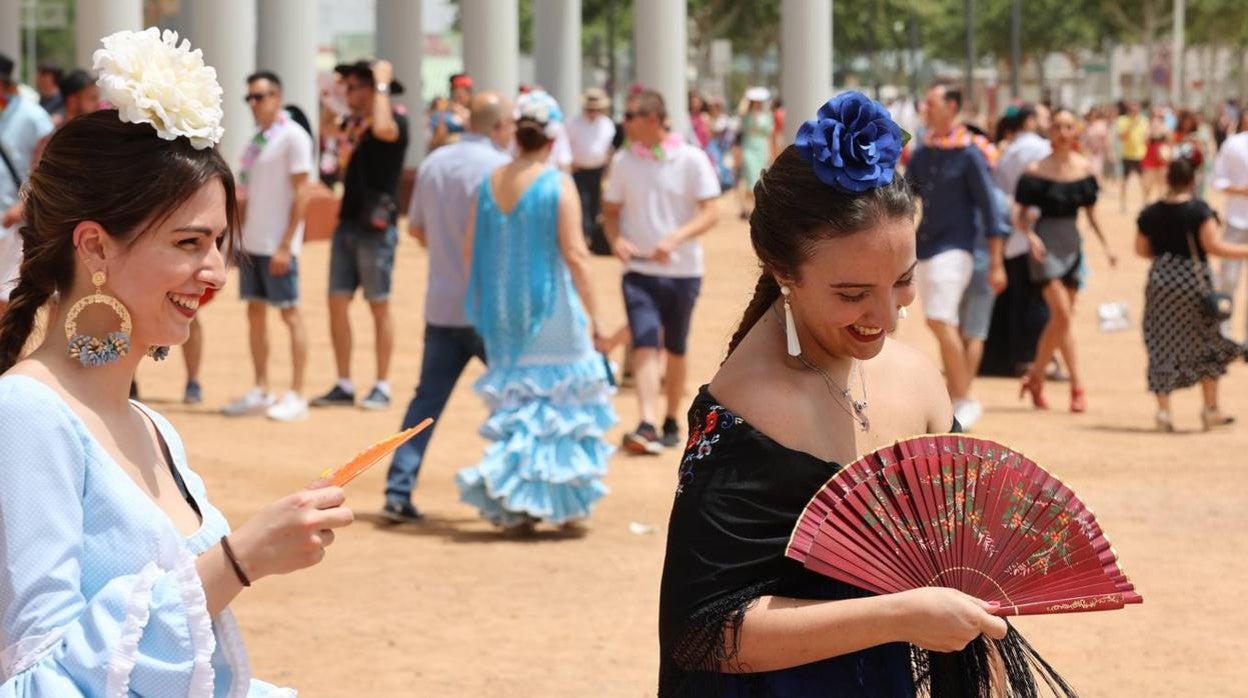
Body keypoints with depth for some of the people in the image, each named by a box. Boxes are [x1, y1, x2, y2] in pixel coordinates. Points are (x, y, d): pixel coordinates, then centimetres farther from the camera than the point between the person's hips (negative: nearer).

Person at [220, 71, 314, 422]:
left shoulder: (293, 137, -9)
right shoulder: (256, 139, 13)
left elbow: (300, 194, -13)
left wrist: (285, 245, -17)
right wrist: (237, 237, 11)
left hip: (278, 245, -8)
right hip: (252, 243, 8)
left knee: (290, 313, -3)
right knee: (255, 313, 9)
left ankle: (296, 396, 0)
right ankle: (261, 391, 15)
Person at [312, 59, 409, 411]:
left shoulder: (396, 121, -9)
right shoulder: (354, 122, 14)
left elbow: (382, 128, -31)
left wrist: (382, 85, -21)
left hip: (376, 227, -8)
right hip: (347, 223, 8)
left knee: (379, 306, -1)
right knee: (337, 303, 4)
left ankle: (382, 386, 6)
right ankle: (344, 385, 10)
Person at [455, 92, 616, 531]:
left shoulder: (489, 184, 3)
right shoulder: (558, 185, -12)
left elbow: (470, 250, 6)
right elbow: (575, 254, -14)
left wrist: (485, 307, 16)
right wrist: (592, 314, -6)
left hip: (504, 314, 5)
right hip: (551, 310, -5)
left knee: (513, 406, 13)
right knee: (566, 400, 9)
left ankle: (514, 506, 6)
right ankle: (566, 503, 9)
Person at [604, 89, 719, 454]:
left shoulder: (691, 160, -6)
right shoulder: (623, 161, 3)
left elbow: (709, 214, -9)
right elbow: (612, 211, 10)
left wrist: (675, 238, -25)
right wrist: (616, 239, -12)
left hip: (683, 270, -1)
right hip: (639, 270, 1)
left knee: (675, 349, 12)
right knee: (645, 344, -15)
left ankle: (671, 421, 28)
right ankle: (647, 426, -25)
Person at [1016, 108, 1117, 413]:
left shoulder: (1084, 168, 5)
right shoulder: (1036, 170, -6)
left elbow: (1091, 213, 12)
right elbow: (1022, 215, -2)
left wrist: (1106, 245, 6)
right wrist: (1031, 235, -20)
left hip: (1072, 243, 5)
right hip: (1046, 243, -5)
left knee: (1059, 318, 7)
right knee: (1062, 314, -14)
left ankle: (1035, 376, 23)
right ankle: (1077, 385, -10)